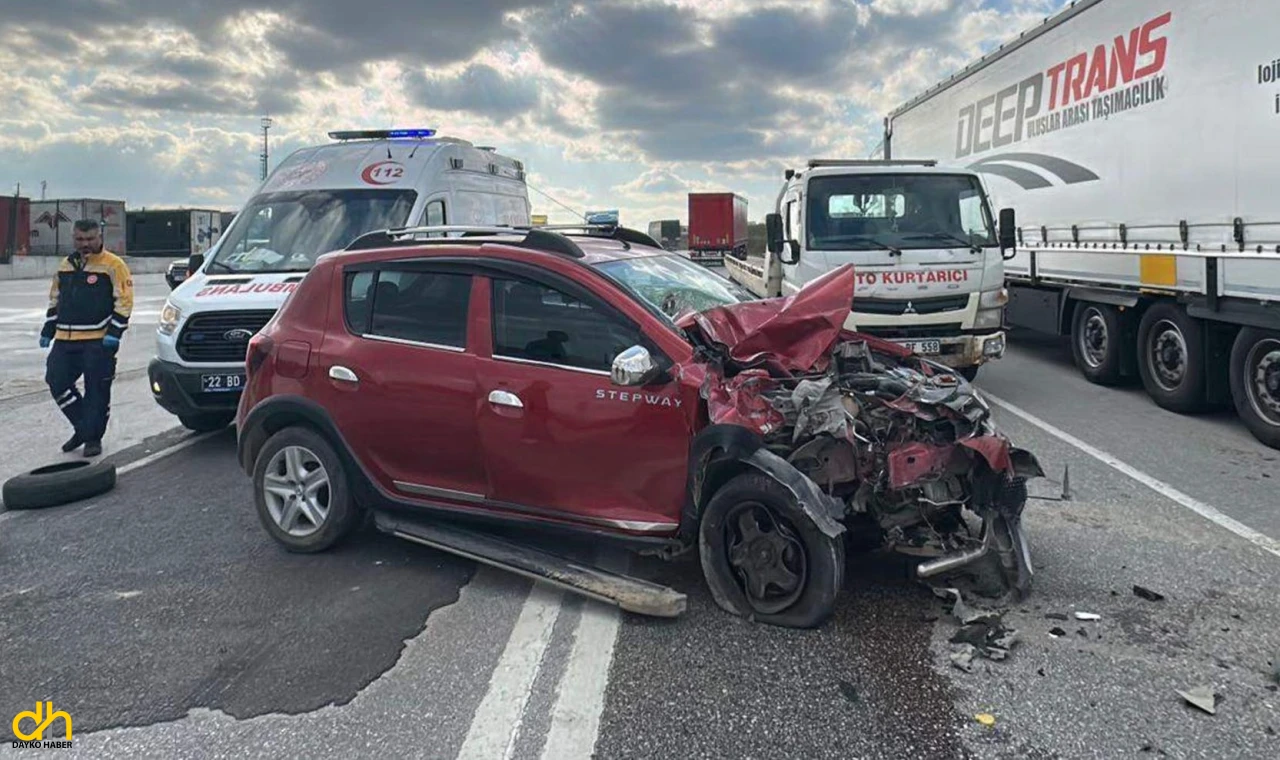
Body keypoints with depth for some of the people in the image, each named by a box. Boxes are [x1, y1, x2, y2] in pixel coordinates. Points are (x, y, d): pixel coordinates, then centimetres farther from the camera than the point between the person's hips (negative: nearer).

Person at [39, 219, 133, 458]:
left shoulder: (113, 265, -4)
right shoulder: (65, 265, 17)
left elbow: (124, 301, -8)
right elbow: (55, 300, 25)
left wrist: (114, 332, -16)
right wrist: (48, 330, 20)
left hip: (98, 341, -6)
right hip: (65, 340, 7)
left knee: (97, 390, -1)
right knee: (57, 383, 4)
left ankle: (93, 437, 11)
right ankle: (83, 428, 19)